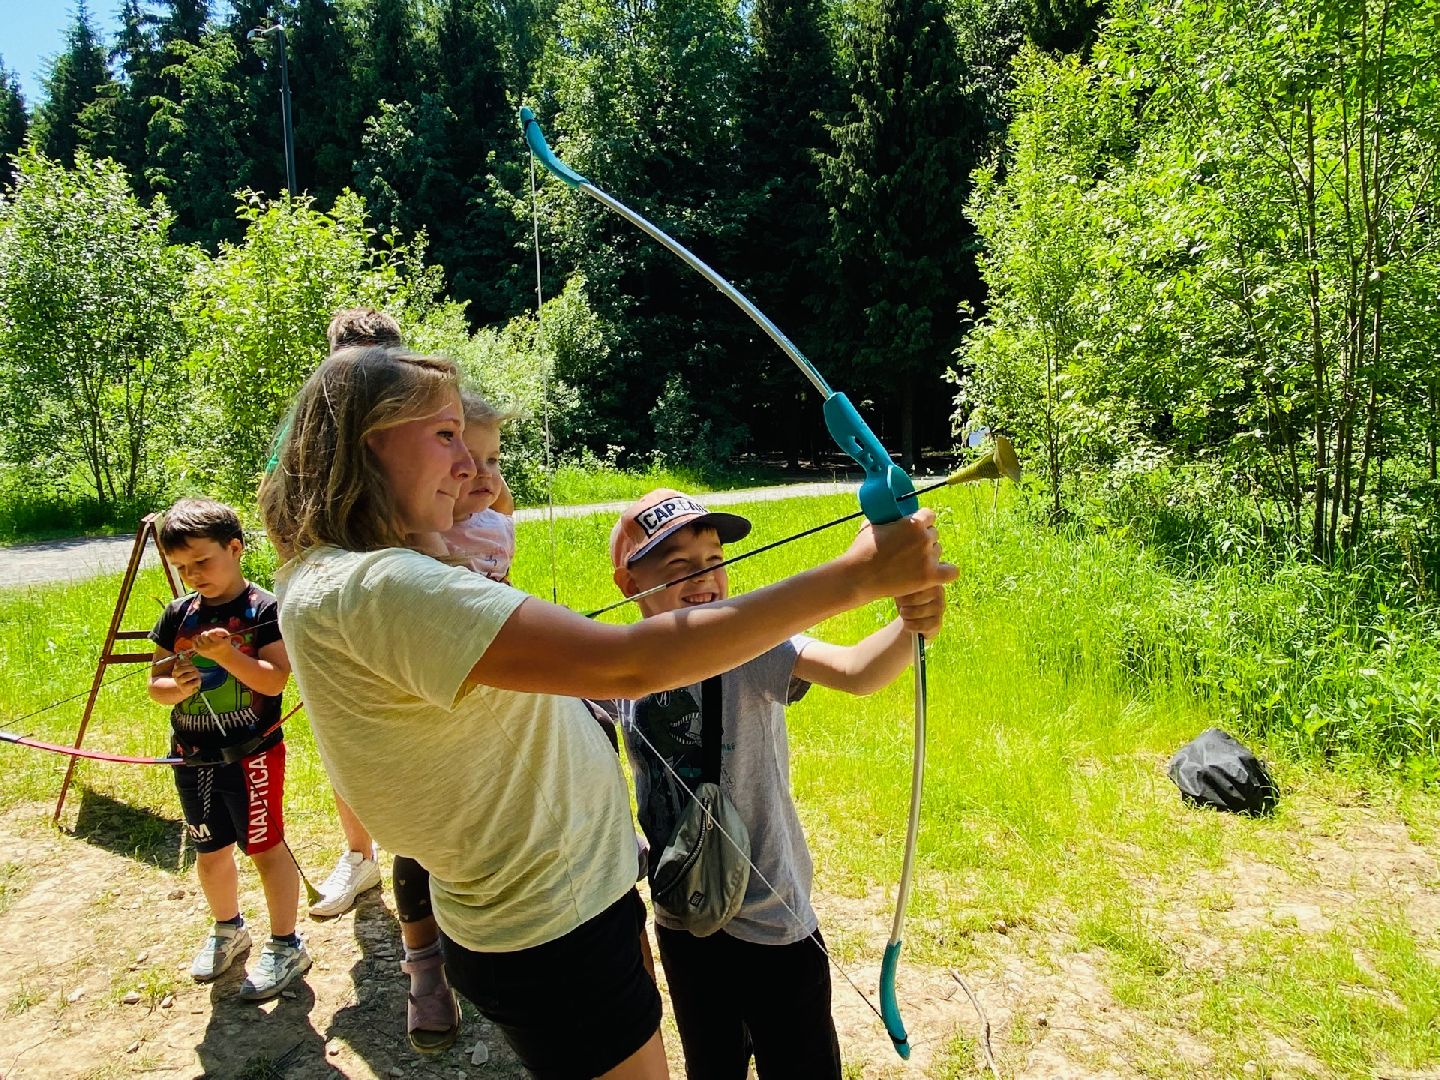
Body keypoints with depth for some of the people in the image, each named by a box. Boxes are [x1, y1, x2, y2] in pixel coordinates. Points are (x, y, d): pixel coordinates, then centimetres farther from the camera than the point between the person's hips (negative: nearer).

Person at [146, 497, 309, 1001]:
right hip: (193, 758, 6)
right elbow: (155, 684, 6)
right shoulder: (178, 614, 4)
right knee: (209, 850, 19)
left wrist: (228, 654, -30)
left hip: (252, 753, -6)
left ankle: (286, 946, 18)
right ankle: (227, 930, 42)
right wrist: (175, 687, -16)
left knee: (266, 847, 4)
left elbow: (275, 680, -18)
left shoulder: (264, 609, -12)